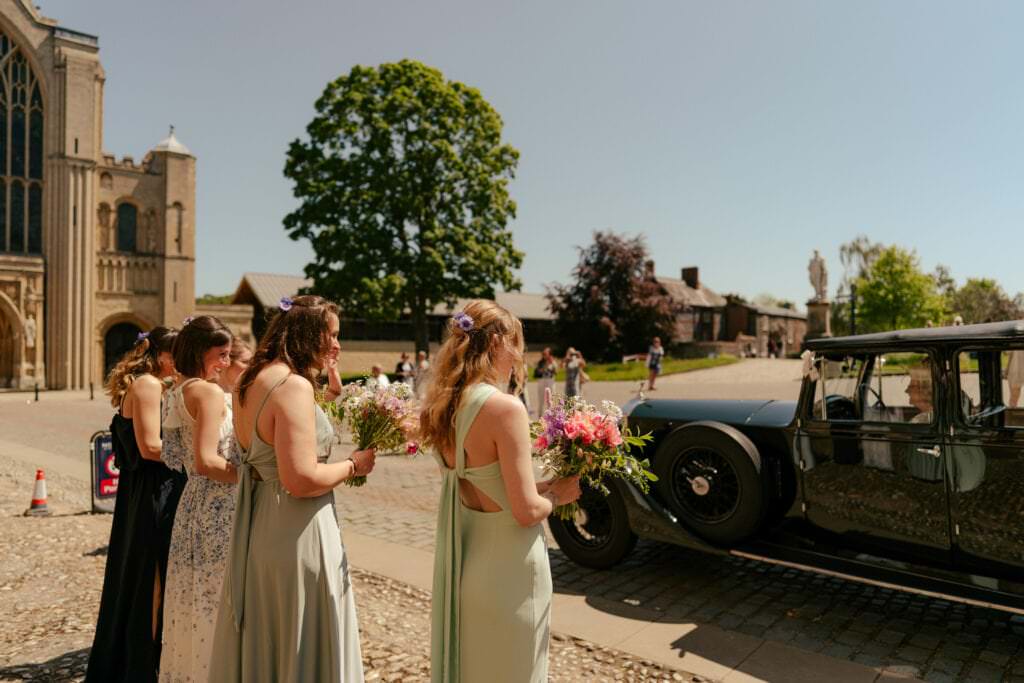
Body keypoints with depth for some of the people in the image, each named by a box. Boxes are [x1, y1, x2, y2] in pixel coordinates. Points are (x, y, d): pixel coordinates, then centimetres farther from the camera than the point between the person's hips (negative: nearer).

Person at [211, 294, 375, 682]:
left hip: (256, 527, 10)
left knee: (261, 642, 22)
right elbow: (301, 479, -26)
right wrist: (353, 466, -10)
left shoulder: (251, 381, 9)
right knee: (300, 646, 6)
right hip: (294, 533, -10)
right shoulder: (294, 385, -20)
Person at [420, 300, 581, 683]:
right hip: (505, 565, -7)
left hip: (458, 558, 7)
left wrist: (541, 486, 9)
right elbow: (527, 511, -21)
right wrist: (559, 494, -2)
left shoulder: (441, 407, 0)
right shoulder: (505, 408, -23)